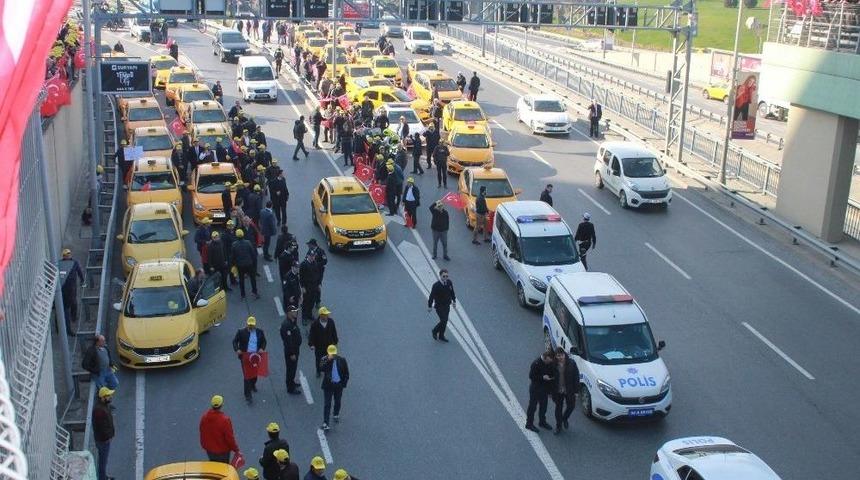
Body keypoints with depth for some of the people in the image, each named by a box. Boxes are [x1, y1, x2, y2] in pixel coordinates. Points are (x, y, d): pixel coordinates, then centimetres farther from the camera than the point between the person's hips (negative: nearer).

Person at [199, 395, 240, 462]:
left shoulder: (204, 417, -11)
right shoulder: (225, 420, -30)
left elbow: (202, 434, 4)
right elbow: (230, 437, -21)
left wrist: (204, 445, 21)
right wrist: (236, 449, -6)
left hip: (209, 450, 5)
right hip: (222, 452, -5)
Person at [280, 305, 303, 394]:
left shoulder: (293, 321, 2)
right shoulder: (286, 325, -29)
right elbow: (288, 341, -28)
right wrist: (292, 353, -24)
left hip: (295, 348, 9)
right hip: (290, 350, -9)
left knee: (293, 367, 25)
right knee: (291, 368, 4)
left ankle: (292, 382, 43)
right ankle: (290, 388, 16)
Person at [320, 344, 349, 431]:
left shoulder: (342, 360, -4)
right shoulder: (324, 360, -8)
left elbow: (346, 373, 3)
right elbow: (321, 368, -28)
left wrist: (344, 384, -1)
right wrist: (328, 360, -36)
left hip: (339, 385, 2)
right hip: (328, 385, -2)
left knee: (337, 402, 20)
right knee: (327, 404, -4)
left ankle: (336, 415, 45)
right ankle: (325, 423, -4)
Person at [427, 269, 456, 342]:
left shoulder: (449, 282, -6)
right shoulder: (436, 285, -22)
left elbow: (452, 292, 11)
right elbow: (432, 296, -15)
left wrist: (454, 301, 15)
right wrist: (430, 306, -9)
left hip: (447, 305, 6)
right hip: (439, 306, -6)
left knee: (445, 321, 14)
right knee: (443, 320, -9)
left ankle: (441, 336, 32)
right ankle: (435, 331, 19)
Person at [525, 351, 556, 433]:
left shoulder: (550, 363, -5)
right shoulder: (536, 363, -25)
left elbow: (552, 373, 9)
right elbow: (531, 376, -21)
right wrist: (542, 377, -28)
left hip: (544, 388, 7)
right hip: (535, 388, -7)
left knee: (543, 405, 19)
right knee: (533, 406, 4)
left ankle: (542, 421, 37)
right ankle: (529, 424, 16)